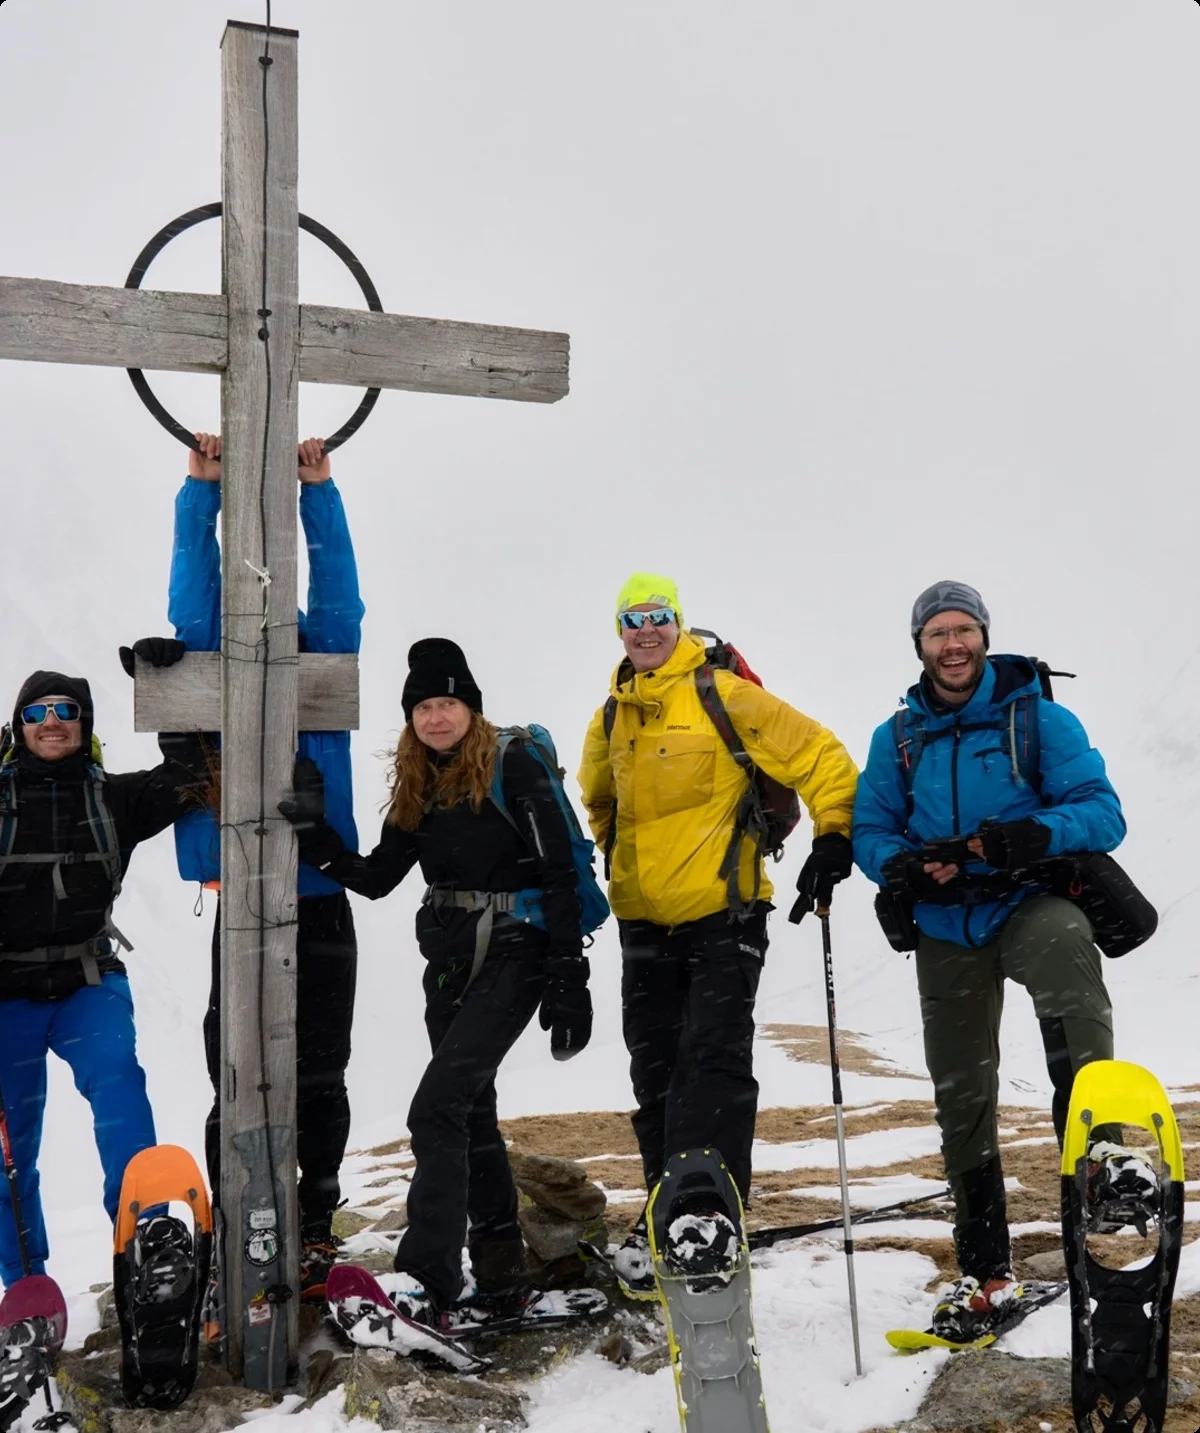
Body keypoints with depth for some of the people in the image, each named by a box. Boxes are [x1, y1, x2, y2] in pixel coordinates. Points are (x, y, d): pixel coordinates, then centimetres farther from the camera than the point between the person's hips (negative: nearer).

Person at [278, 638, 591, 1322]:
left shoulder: (514, 766, -10)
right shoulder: (419, 786, 9)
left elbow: (560, 876, -13)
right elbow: (375, 878, 7)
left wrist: (569, 979, -17)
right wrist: (315, 831, -7)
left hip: (511, 962, -7)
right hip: (449, 964, 8)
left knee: (436, 1109, -16)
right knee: (471, 1113, 14)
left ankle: (428, 1287, -15)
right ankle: (501, 1273, 28)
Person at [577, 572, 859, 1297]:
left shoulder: (723, 696, -8)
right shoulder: (613, 718, 11)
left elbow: (823, 760, -8)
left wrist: (833, 839, -14)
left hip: (722, 916, -6)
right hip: (645, 921, 6)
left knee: (714, 1065, -10)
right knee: (655, 1069, 12)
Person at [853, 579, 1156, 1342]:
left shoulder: (1039, 718, -5)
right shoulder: (898, 737, 5)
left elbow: (1103, 812, -10)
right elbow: (870, 829, 5)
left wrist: (1033, 835, -30)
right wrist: (901, 866, -18)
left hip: (1030, 903, -3)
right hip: (947, 928, 3)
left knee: (1068, 949, -40)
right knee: (961, 1099, 9)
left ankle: (1101, 1147, -37)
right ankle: (986, 1272, 25)